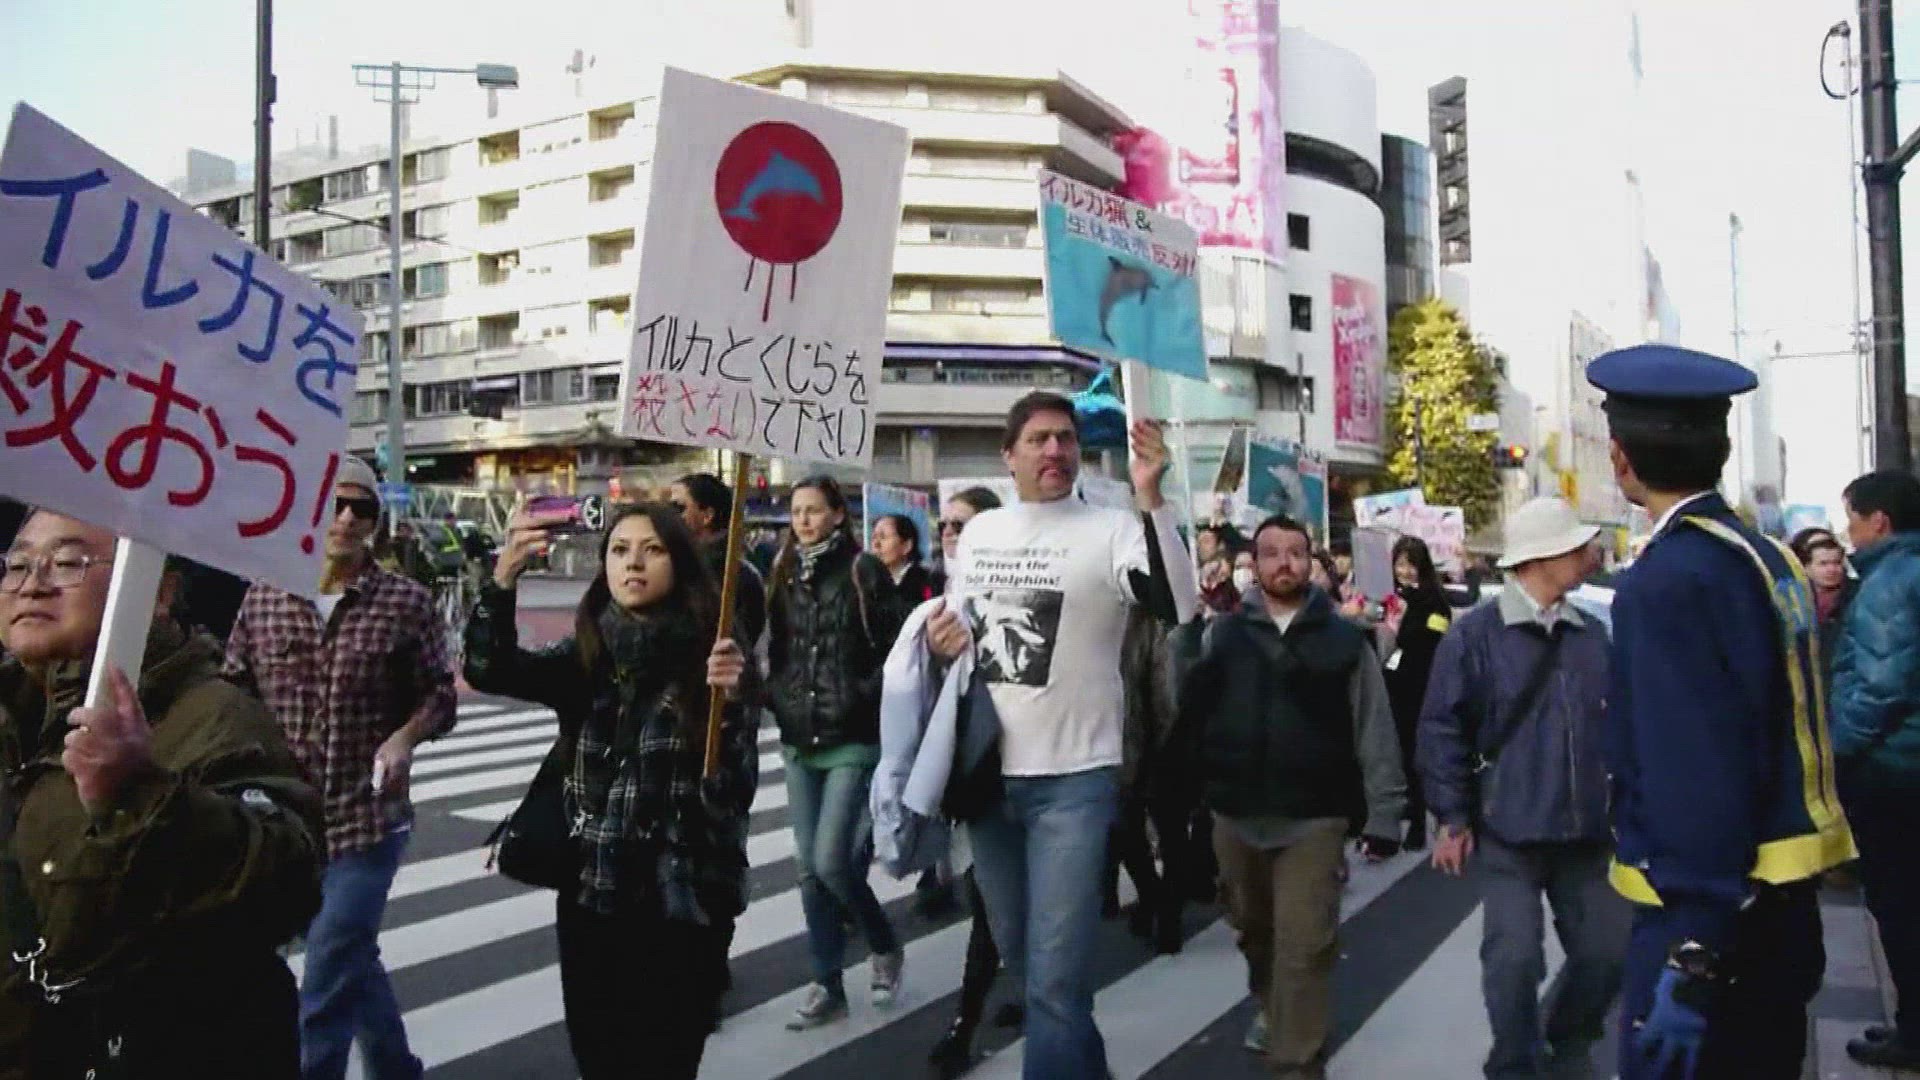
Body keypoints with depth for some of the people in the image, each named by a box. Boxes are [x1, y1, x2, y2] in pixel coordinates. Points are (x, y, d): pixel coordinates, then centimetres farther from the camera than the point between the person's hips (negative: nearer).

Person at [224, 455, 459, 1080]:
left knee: (327, 985, -2)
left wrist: (405, 736, -19)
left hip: (367, 817, -4)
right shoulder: (262, 598, 3)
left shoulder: (406, 602, -6)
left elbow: (439, 695, -1)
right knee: (351, 962, 20)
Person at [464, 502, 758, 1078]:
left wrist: (730, 700, -30)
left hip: (684, 900, -4)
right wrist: (504, 579, -26)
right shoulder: (586, 654, 3)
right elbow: (488, 671, -12)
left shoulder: (712, 655, -9)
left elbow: (734, 791, -14)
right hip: (592, 894, 4)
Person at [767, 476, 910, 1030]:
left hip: (853, 740, -6)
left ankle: (886, 947, 17)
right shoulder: (784, 575, 11)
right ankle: (828, 985, 20)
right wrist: (779, 699, 4)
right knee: (810, 868, 8)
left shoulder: (863, 571, -5)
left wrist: (864, 698, -12)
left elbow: (896, 647, -7)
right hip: (799, 741, 6)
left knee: (832, 860, -11)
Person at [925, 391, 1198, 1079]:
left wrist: (1150, 497, -31)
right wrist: (939, 638, -2)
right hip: (987, 774, 6)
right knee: (1017, 954, 20)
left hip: (1072, 779, -6)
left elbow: (1179, 609, -25)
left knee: (1055, 976, -7)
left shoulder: (1110, 530, -9)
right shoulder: (977, 532, 8)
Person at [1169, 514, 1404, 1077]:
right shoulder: (1221, 633, 4)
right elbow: (1184, 706, 0)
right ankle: (1269, 1008, 48)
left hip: (1313, 818, -2)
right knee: (1255, 931, 21)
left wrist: (1383, 814, -1)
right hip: (1236, 815, 3)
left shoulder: (1344, 638, 1)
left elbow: (1374, 731, 2)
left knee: (1305, 946, -5)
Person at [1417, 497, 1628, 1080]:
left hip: (1586, 829, 5)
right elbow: (1442, 728, -8)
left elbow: (1615, 722, 14)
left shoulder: (1592, 634, 5)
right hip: (1508, 830, -5)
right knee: (1514, 956, -5)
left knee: (1609, 948, 10)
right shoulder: (1475, 634, -9)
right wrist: (1453, 817, -8)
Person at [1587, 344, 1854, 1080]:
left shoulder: (1672, 579, -21)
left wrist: (1690, 959, -21)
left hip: (1715, 914, -9)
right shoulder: (1767, 558, 8)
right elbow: (1771, 737, 12)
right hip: (1779, 898, 9)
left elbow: (1699, 781, -25)